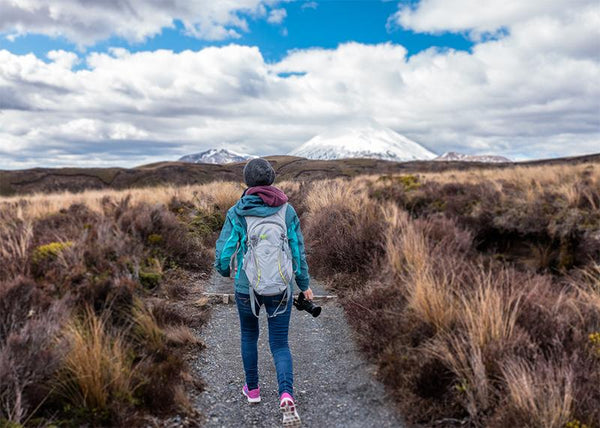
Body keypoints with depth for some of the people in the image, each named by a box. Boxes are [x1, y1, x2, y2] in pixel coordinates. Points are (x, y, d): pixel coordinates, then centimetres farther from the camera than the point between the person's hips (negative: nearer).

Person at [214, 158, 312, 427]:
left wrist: (225, 270, 15)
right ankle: (286, 396, -14)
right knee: (280, 344, 10)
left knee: (249, 334, 27)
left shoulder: (237, 212, -9)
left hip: (247, 287, 0)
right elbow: (298, 251, -1)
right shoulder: (287, 211, -4)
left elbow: (224, 252, -9)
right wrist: (304, 285, 12)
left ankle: (252, 389, 37)